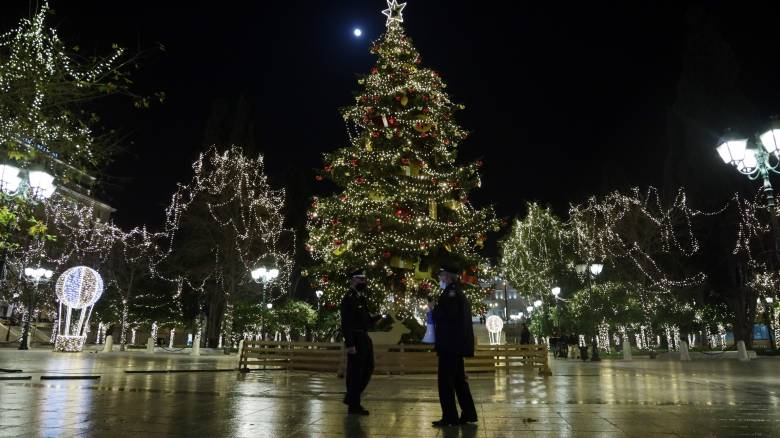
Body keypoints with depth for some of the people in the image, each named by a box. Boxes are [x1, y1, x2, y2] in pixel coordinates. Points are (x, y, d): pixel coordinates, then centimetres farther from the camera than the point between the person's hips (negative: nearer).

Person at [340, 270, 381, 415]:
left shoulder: (362, 298, 14)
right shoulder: (349, 298, -13)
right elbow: (345, 323, -18)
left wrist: (378, 317, 0)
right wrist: (349, 344, -23)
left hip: (365, 338, 9)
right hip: (355, 339, -9)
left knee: (368, 368, 15)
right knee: (355, 372, 0)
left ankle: (351, 397, 27)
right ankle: (354, 405, 11)